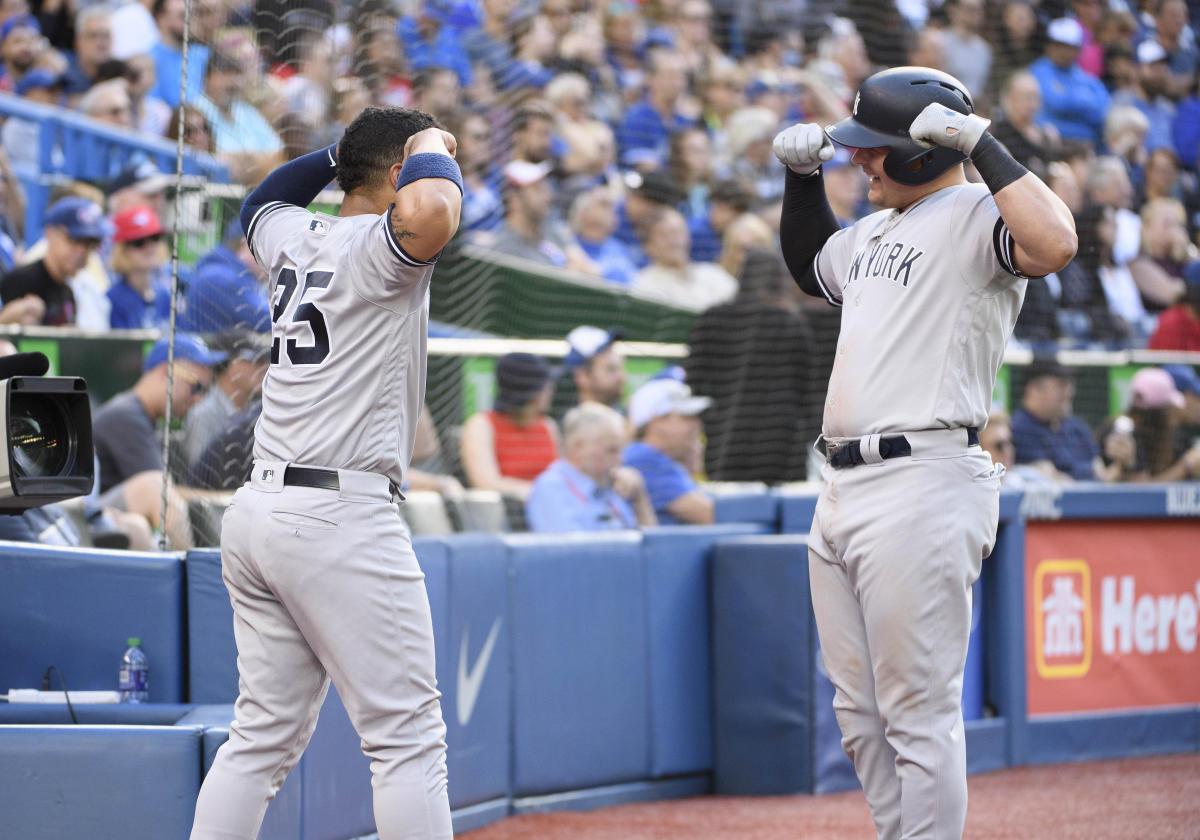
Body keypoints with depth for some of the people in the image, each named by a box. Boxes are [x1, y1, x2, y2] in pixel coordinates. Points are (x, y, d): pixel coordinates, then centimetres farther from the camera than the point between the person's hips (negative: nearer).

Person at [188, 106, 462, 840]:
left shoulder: (296, 238, 15)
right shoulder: (379, 244, -8)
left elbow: (261, 202, 40)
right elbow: (431, 214, -33)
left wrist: (350, 146, 30)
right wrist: (430, 145, -11)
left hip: (257, 514, 8)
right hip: (341, 512, -8)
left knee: (264, 738, 11)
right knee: (409, 738, -5)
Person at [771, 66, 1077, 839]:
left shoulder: (976, 218, -8)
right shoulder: (878, 230, 20)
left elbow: (1055, 244, -29)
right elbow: (809, 265, 41)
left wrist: (981, 142, -21)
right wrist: (804, 174, 25)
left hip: (921, 491, -10)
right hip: (843, 488, 10)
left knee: (920, 715, -9)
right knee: (861, 715, 14)